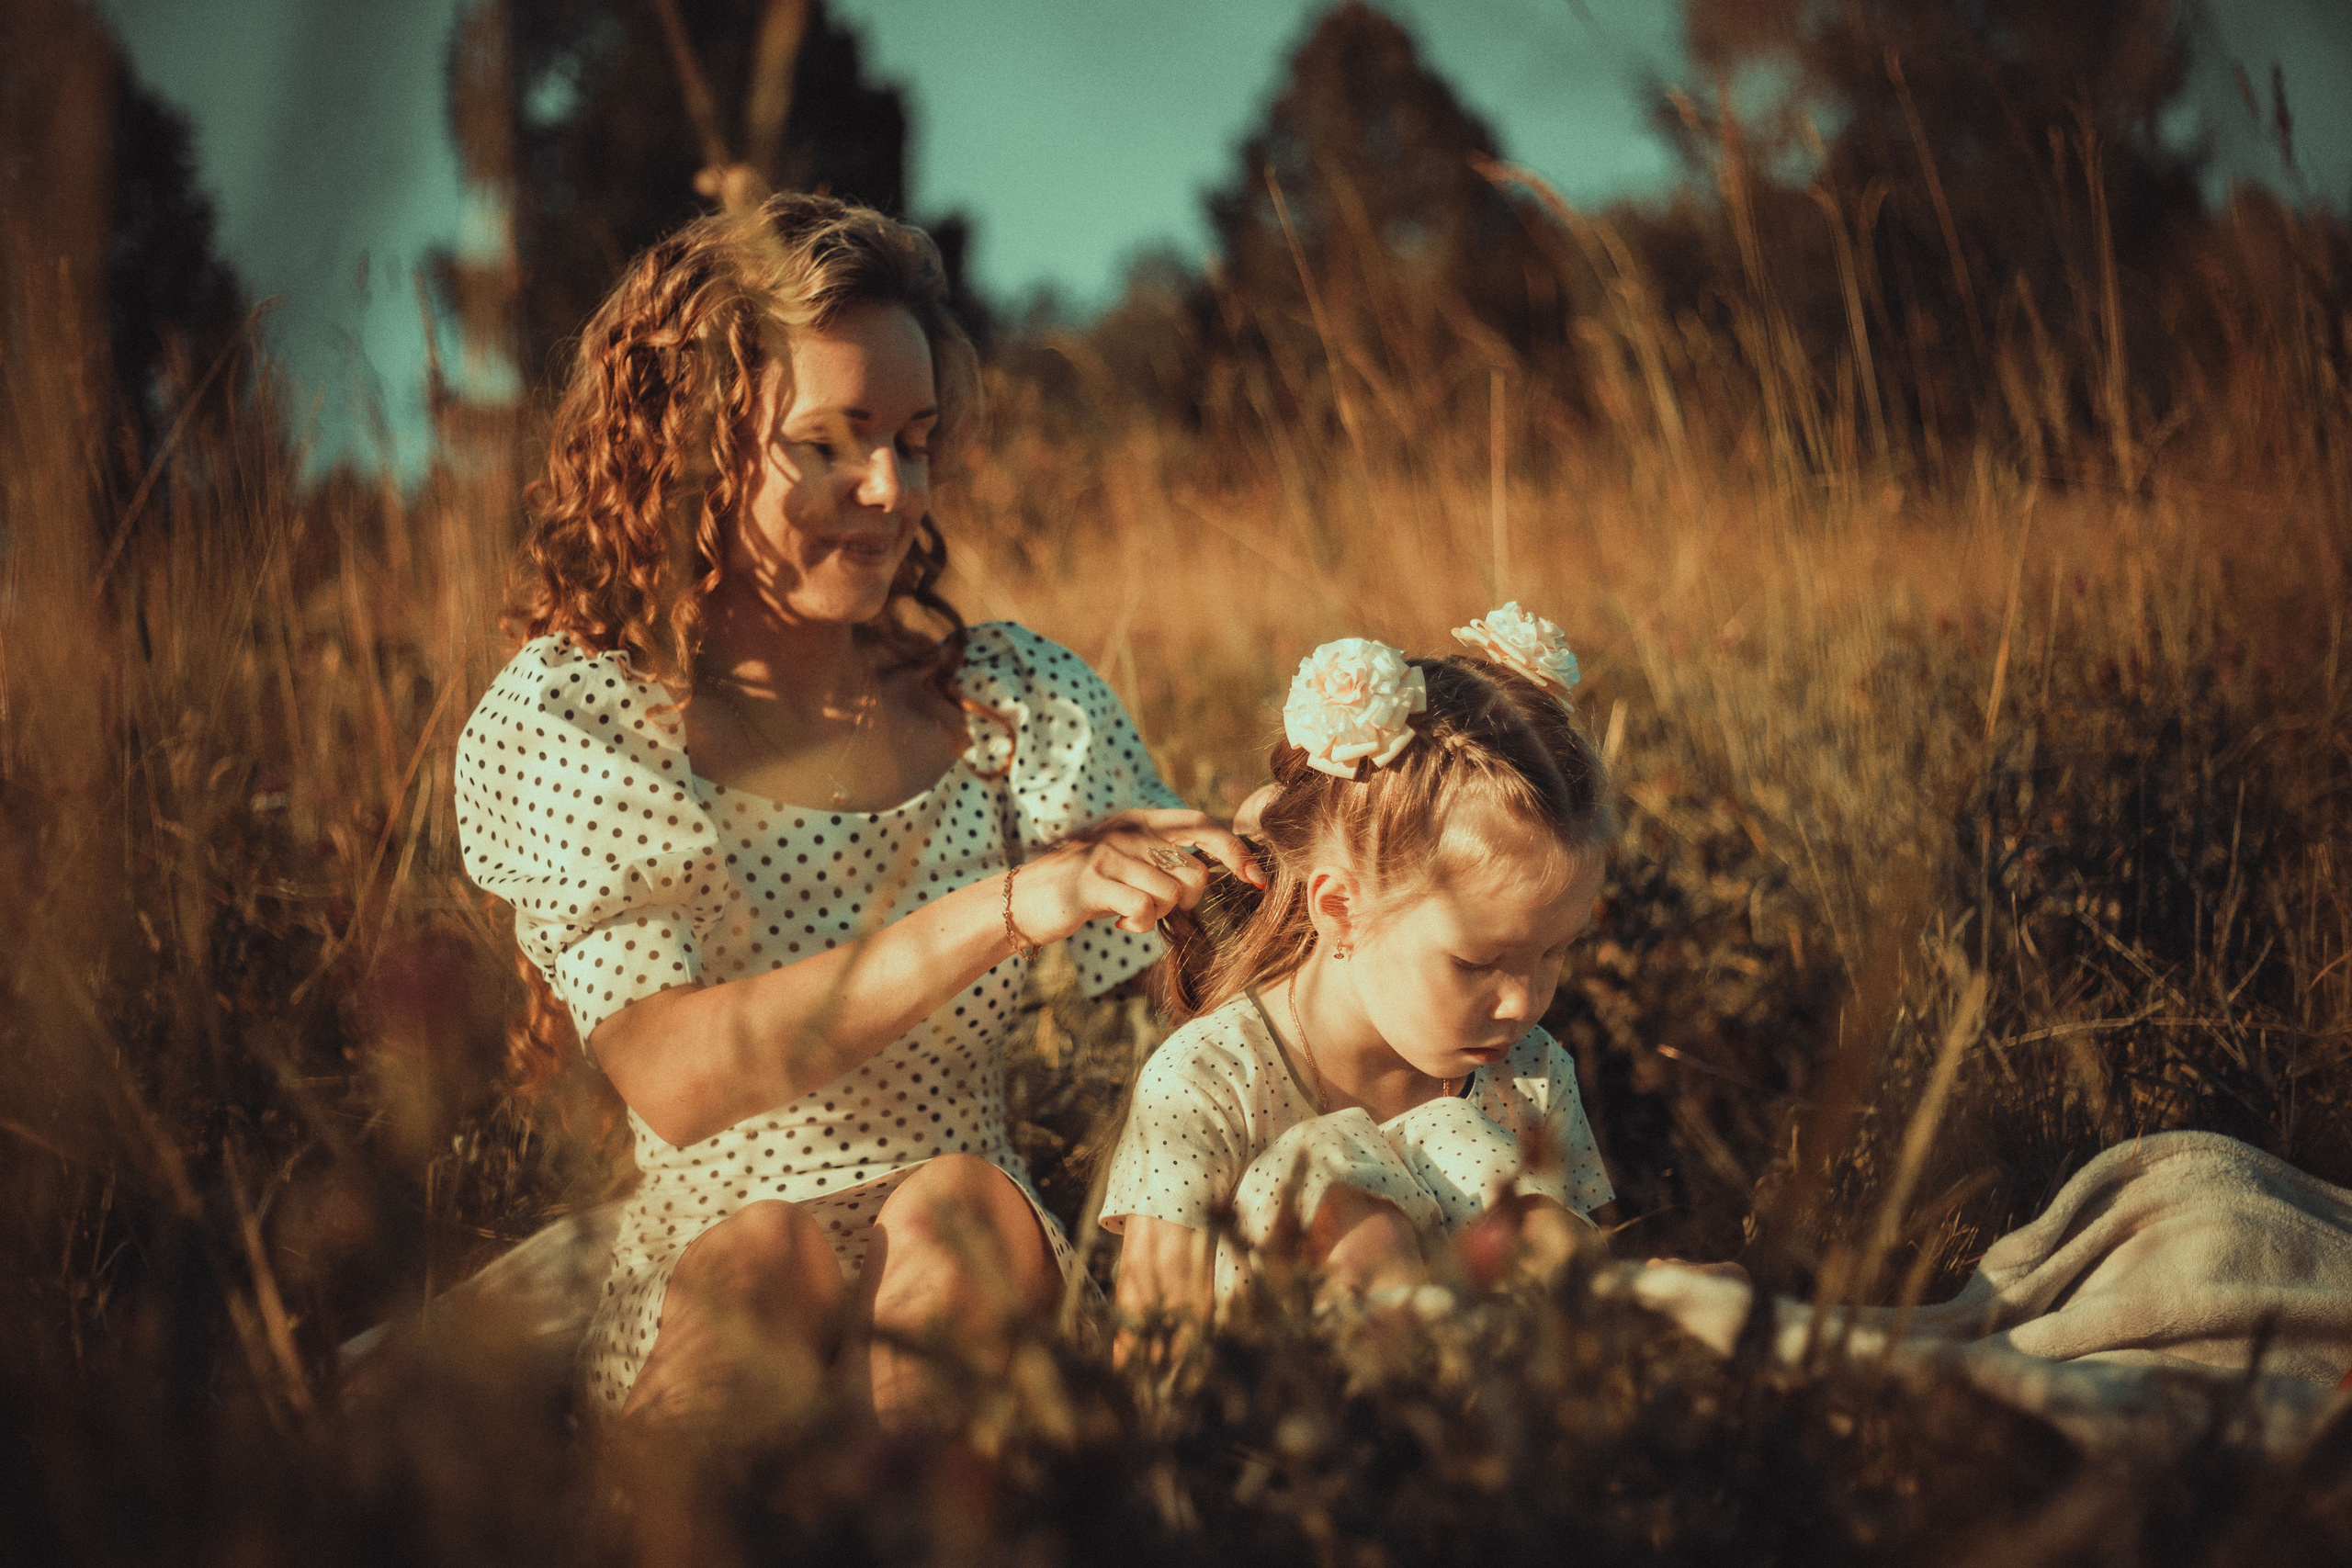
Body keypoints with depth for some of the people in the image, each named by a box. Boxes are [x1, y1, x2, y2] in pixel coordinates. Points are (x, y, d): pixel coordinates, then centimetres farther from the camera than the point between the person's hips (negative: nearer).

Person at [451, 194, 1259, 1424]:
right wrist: (1005, 908, -25)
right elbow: (673, 1077, -17)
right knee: (756, 1259, -36)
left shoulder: (1020, 704, 9)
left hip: (976, 1274, 3)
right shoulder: (559, 722, -1)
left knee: (961, 1212, -32)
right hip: (688, 1291, -2)